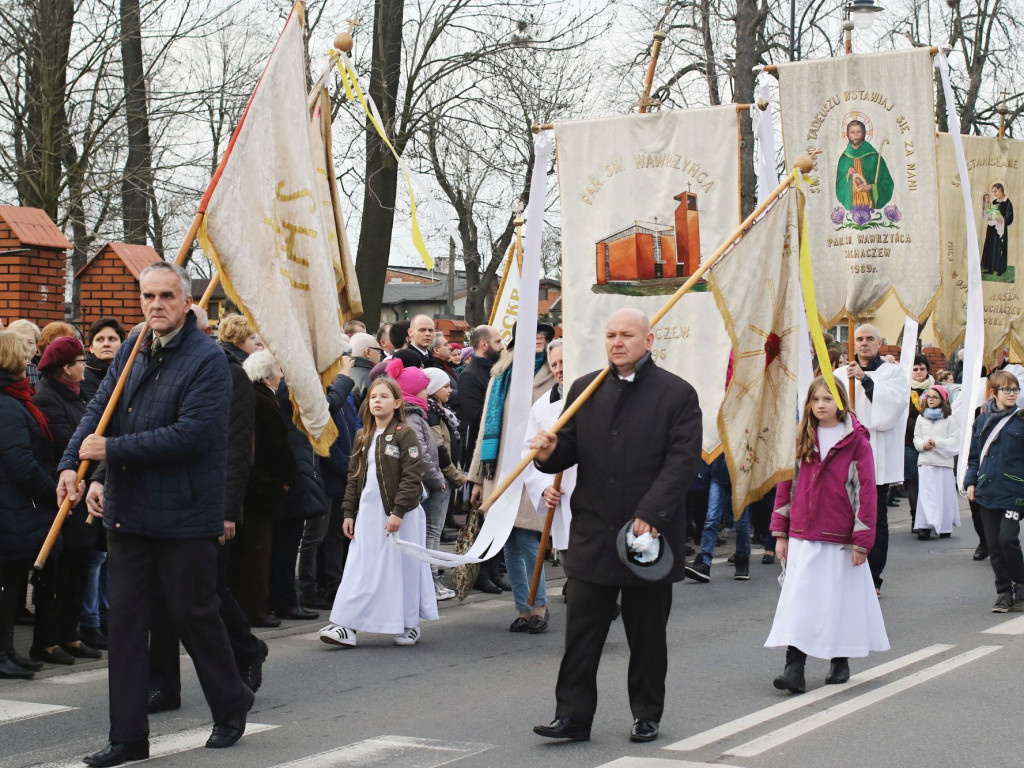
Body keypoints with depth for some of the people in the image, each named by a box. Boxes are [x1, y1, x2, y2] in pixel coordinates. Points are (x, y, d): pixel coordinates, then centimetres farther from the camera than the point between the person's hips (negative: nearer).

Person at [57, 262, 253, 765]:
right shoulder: (129, 355, 9)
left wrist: (112, 449, -20)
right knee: (125, 621, 6)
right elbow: (97, 411, 5)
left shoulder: (207, 361, -12)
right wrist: (72, 463, -14)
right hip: (128, 512, 6)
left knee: (194, 614, 6)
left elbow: (191, 433, -21)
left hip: (184, 516, -6)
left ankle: (231, 706, 30)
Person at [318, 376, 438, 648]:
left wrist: (398, 511, -18)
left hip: (399, 514, -5)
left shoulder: (405, 434, -7)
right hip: (367, 512, 5)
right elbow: (354, 477, 16)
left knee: (402, 568, 3)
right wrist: (349, 512, 10)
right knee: (360, 569, 1)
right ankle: (346, 626, -2)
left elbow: (412, 477, -12)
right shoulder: (363, 437, 12)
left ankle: (409, 625, 17)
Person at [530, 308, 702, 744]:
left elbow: (683, 461, -9)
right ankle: (573, 716, 4)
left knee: (647, 635, 9)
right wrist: (550, 453, -12)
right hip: (592, 534, 3)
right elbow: (571, 449, 14)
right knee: (581, 631, 0)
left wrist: (650, 516, -18)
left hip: (650, 535, -2)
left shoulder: (677, 394, -2)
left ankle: (647, 716, 21)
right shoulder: (584, 390, 10)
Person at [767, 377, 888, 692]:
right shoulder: (801, 439, 8)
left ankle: (840, 661, 26)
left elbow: (866, 490, -5)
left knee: (841, 598, 8)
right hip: (803, 536, 3)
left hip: (840, 539, -3)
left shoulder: (856, 440, -4)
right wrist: (780, 532, 6)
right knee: (798, 600, -5)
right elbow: (786, 484, 10)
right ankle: (794, 668, -8)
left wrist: (862, 540, -8)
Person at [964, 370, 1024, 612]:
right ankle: (1003, 592, 16)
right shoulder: (982, 420, 10)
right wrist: (970, 482, 5)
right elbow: (974, 455, 16)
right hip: (986, 491, 4)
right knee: (994, 545, 6)